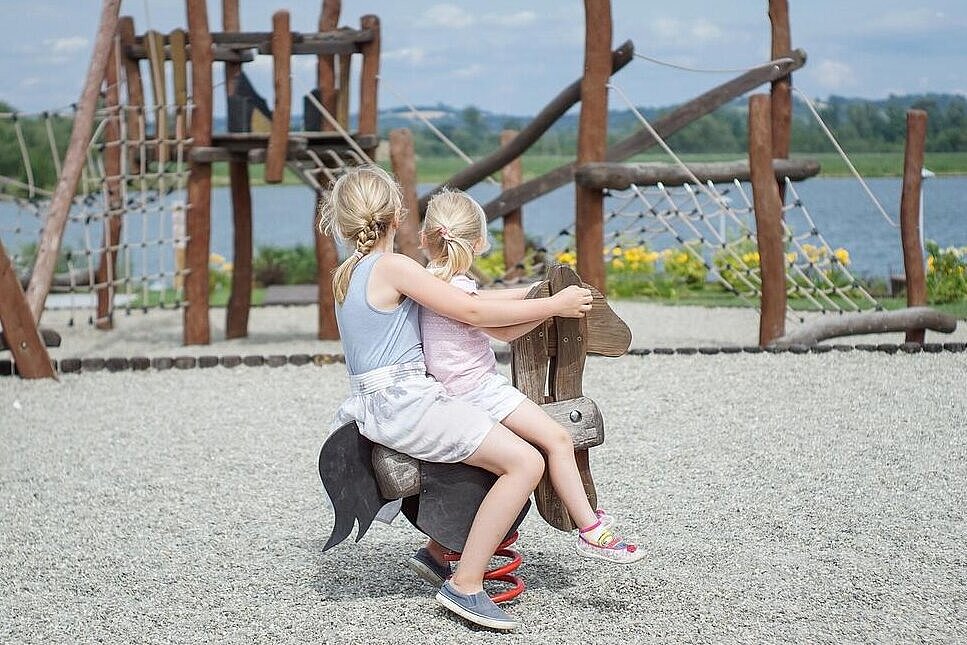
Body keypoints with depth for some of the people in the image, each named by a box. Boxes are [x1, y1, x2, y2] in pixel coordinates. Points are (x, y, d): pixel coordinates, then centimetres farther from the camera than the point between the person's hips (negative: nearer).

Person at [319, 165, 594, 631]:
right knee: (526, 463, -15)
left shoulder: (345, 275, 14)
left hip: (374, 406, 10)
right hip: (406, 404, -10)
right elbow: (472, 312, -12)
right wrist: (553, 306, -5)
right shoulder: (393, 267, -12)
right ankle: (465, 586, -14)